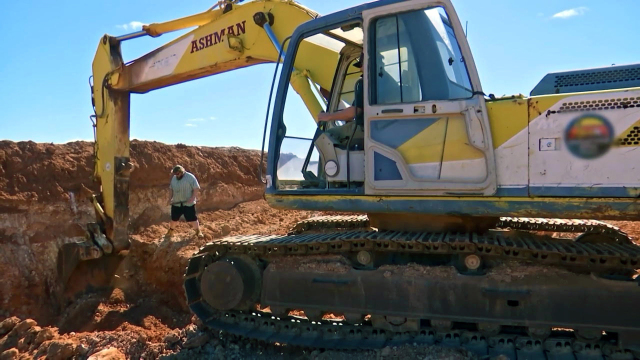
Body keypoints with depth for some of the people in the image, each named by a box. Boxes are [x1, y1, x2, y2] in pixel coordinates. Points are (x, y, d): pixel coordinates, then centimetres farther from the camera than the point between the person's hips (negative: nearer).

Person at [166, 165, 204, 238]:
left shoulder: (190, 177, -11)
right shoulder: (174, 178, 8)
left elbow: (196, 189, -13)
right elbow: (171, 189, 17)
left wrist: (192, 198, -23)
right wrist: (170, 199, 7)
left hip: (188, 204, -5)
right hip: (176, 203, 5)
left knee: (192, 218, -3)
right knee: (174, 218, 13)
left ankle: (198, 231, 12)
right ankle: (171, 230, 35)